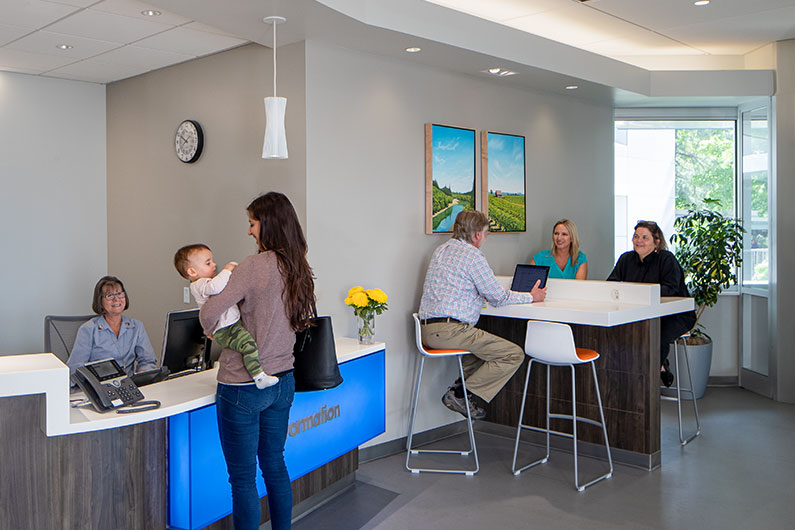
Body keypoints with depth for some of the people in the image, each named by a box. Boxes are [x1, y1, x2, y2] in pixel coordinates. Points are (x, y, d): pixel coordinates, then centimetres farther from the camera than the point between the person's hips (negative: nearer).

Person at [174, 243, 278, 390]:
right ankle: (259, 377, -30)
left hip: (234, 322, 11)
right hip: (225, 331, -11)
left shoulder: (207, 281, 20)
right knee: (249, 343, -29)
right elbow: (215, 287, -37)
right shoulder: (199, 285, -14)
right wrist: (227, 270, -23)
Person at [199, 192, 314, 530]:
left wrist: (210, 329, 2)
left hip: (243, 387, -7)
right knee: (274, 464, 21)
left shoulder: (255, 266, -19)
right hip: (282, 381, 8)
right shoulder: (299, 269, 4)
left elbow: (209, 314, -20)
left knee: (243, 477, 5)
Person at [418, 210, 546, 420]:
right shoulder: (473, 255, -9)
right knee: (514, 354, -6)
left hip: (427, 330, 10)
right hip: (449, 330, -10)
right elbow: (498, 297, -4)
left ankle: (460, 386, 13)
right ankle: (459, 394, -7)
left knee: (485, 343, 31)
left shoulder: (440, 251, 18)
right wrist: (531, 296, 13)